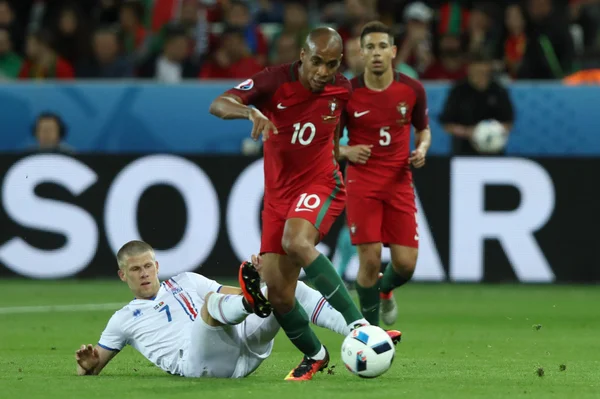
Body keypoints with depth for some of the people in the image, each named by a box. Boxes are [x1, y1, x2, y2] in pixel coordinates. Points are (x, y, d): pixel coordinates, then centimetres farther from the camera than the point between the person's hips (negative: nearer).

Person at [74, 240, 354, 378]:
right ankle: (252, 298, -67)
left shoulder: (185, 282, 31)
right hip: (200, 362, -4)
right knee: (211, 300, -33)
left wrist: (256, 279, 0)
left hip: (243, 345, 5)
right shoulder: (124, 319, 24)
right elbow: (91, 370, 26)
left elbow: (234, 295, 23)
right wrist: (87, 363, 1)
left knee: (290, 288, -10)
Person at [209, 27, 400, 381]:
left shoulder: (343, 90, -4)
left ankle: (359, 325, -36)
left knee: (295, 242, -35)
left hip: (321, 185, -2)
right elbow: (218, 105, -23)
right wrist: (252, 112, -40)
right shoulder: (275, 82, -12)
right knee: (277, 294, -2)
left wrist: (340, 151, 9)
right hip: (279, 194, 2)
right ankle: (315, 355, 25)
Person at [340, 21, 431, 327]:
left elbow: (423, 129, 14)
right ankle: (372, 331, 7)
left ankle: (384, 290, 34)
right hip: (362, 182, -2)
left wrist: (421, 149, -7)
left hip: (399, 183, 2)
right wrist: (346, 151, -14)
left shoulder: (412, 90, -2)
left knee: (405, 264, -4)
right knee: (370, 258, -13)